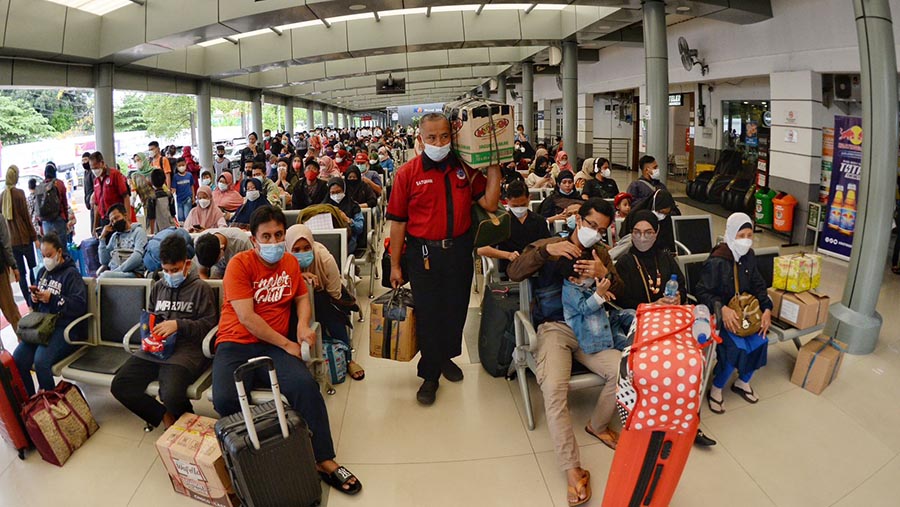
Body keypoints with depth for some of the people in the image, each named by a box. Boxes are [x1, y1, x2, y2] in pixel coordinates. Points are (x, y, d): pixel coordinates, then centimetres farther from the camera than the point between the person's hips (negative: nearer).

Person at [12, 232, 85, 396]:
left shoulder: (71, 274, -5)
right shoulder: (43, 272, 17)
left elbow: (79, 305, -15)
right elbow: (36, 304, 26)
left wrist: (52, 298, -18)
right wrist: (33, 297, 3)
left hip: (64, 327, -7)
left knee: (41, 361, -28)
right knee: (17, 359, -15)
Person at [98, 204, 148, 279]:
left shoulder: (138, 231, 7)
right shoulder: (115, 236, 26)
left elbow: (137, 257, -10)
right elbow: (104, 261, 17)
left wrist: (116, 271, -15)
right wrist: (102, 238, 13)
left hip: (133, 274, -5)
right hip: (113, 273, 5)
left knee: (105, 275, -36)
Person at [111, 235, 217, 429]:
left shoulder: (201, 288, 2)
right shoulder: (158, 287, 22)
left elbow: (209, 324, -4)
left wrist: (178, 324, -14)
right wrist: (150, 330, 11)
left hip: (185, 349, -7)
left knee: (171, 395, -31)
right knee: (119, 386, -10)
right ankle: (165, 417, 2)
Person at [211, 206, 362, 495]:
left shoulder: (290, 262, 10)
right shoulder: (240, 264, -8)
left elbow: (302, 297, 22)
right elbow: (246, 317, -15)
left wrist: (303, 325, -1)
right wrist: (287, 344, -12)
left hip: (274, 346, 3)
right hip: (235, 344, -3)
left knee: (305, 385, -25)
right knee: (225, 399, -31)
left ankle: (324, 461, -13)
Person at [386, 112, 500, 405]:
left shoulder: (465, 168, 1)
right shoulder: (408, 173, -7)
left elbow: (490, 204, -3)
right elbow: (397, 221, -5)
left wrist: (494, 168, -10)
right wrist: (395, 265, -4)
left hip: (459, 250, 3)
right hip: (424, 253, -3)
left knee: (456, 308, 16)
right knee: (427, 313, 4)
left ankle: (446, 356, 40)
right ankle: (430, 375, 20)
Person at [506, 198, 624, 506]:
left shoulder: (601, 253, 15)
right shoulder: (550, 246, 4)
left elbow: (618, 293, 5)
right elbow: (514, 273, -10)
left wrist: (605, 274, -17)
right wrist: (545, 250, -24)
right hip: (554, 328, -3)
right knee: (553, 389, -29)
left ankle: (598, 425, 7)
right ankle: (573, 469, -19)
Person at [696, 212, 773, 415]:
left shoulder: (749, 256, 1)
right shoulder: (716, 262, -19)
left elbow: (758, 286, 9)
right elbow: (702, 292, -19)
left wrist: (767, 309, -6)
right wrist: (722, 309, -33)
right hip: (720, 314, -6)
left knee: (760, 341, -17)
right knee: (738, 347, -26)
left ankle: (742, 382, 11)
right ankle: (716, 389, -4)